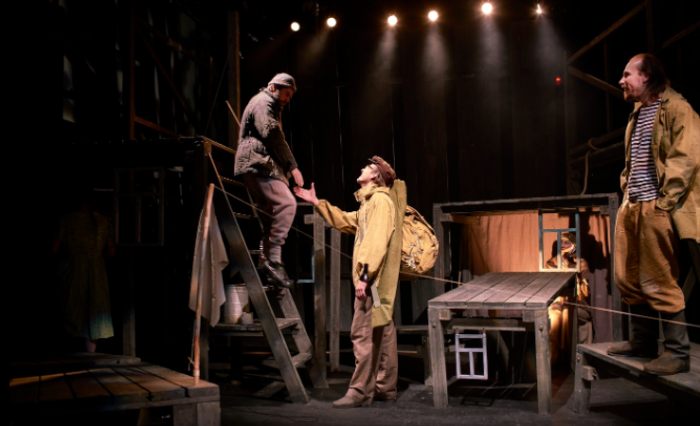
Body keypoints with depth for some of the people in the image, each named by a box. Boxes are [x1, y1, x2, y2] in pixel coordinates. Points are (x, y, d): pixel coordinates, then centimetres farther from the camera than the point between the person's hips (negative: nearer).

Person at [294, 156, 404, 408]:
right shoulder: (370, 201, 21)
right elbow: (344, 221, 31)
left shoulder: (380, 199, -11)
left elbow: (376, 241, -21)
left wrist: (364, 276, -25)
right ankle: (386, 388, 19)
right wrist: (317, 203, 30)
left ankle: (360, 391, -5)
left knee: (362, 333, -9)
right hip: (376, 281, 10)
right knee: (382, 331, 12)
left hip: (373, 279, -10)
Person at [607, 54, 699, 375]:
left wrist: (663, 202, -18)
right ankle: (643, 341, 26)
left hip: (655, 208, -9)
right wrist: (626, 192, 13)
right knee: (628, 279, 12)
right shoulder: (637, 113, 20)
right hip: (631, 207, 9)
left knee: (659, 282, -5)